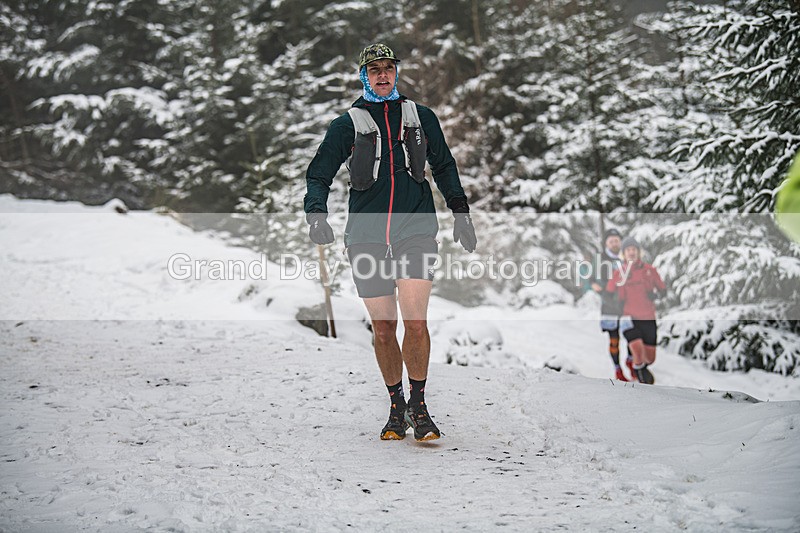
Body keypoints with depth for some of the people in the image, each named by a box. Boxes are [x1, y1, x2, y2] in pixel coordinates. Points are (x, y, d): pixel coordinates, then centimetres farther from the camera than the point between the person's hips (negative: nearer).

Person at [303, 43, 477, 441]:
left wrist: (460, 211, 16)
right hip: (366, 235, 0)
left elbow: (444, 166, 25)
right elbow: (319, 175, 5)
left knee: (416, 322, -14)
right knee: (383, 328, 2)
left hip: (415, 229, 0)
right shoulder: (347, 125, 8)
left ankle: (418, 407, -2)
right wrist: (316, 213, -14)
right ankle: (396, 408, 17)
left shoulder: (421, 118, 13)